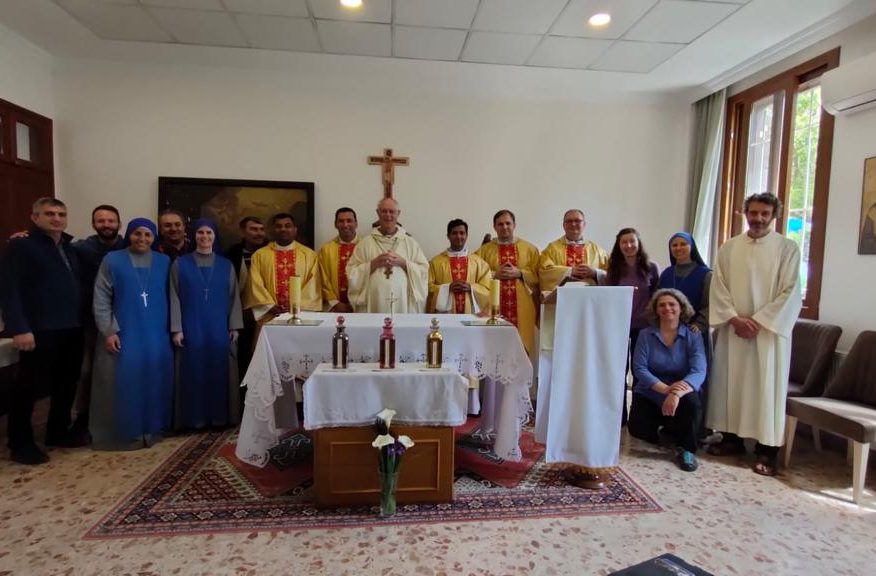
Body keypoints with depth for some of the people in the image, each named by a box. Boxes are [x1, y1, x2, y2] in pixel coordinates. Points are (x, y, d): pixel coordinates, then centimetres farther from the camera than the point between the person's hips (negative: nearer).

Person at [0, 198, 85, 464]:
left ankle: (58, 432, 29)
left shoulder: (70, 249, 17)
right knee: (29, 387, 3)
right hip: (40, 331, -6)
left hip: (72, 330, 6)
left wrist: (82, 320, 6)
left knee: (67, 384, 13)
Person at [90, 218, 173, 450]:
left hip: (155, 334, 3)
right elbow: (101, 299, -3)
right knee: (122, 381, 0)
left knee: (154, 378, 5)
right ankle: (121, 432, 13)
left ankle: (151, 428, 18)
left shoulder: (163, 262, 7)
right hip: (122, 333, -2)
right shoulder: (112, 260, -1)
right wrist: (108, 331, -10)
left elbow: (169, 297, 8)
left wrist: (172, 329, 4)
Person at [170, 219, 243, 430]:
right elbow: (175, 298, 1)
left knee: (220, 371, 4)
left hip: (219, 329, 1)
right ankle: (195, 418, 13)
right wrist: (176, 329, -6)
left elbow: (234, 297, 6)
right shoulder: (180, 264, 4)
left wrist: (234, 327, -1)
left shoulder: (226, 265, 7)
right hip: (191, 328, -1)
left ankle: (220, 416, 14)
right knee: (193, 372, 3)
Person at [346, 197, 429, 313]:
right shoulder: (365, 243, 5)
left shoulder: (410, 242, 9)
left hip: (403, 304, 1)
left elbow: (423, 271, 4)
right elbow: (352, 272, 0)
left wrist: (403, 263, -9)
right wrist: (373, 264, -12)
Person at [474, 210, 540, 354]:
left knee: (521, 346, -1)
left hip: (522, 307, 1)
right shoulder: (484, 250, 8)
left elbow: (537, 275, 5)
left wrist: (519, 273, -9)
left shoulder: (529, 249, 10)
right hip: (493, 306, 0)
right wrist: (495, 274, -9)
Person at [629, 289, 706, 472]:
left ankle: (686, 449, -6)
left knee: (691, 402, -34)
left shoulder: (693, 336, -4)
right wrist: (665, 388, -31)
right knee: (638, 430, -18)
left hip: (680, 395, -1)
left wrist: (676, 393, -38)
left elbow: (699, 371, -18)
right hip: (649, 396, 1)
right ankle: (663, 428, 22)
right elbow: (639, 368, -13)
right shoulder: (646, 334, -2)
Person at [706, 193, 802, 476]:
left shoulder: (787, 248, 0)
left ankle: (766, 450, 9)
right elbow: (718, 287, 3)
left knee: (766, 387, 0)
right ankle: (731, 437, 20)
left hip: (769, 329, -3)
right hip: (732, 329, 3)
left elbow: (790, 293, -6)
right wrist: (734, 318, -9)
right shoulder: (728, 247, 7)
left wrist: (758, 321, -13)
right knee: (729, 382, 7)